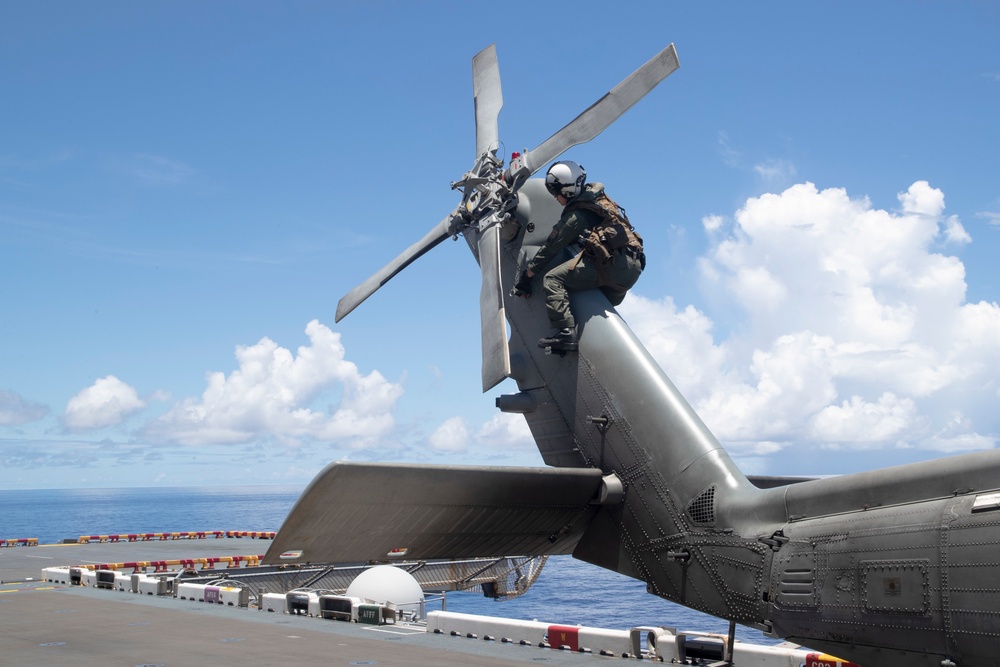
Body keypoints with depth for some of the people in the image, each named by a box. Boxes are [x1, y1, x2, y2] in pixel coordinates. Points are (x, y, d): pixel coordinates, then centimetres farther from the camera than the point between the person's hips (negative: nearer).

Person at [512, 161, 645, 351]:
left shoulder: (576, 216, -4)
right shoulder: (599, 198, 19)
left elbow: (550, 248, 1)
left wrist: (526, 275, 9)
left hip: (612, 264, -9)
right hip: (633, 267, 9)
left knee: (553, 279, -11)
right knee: (606, 306, 34)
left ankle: (566, 332, -22)